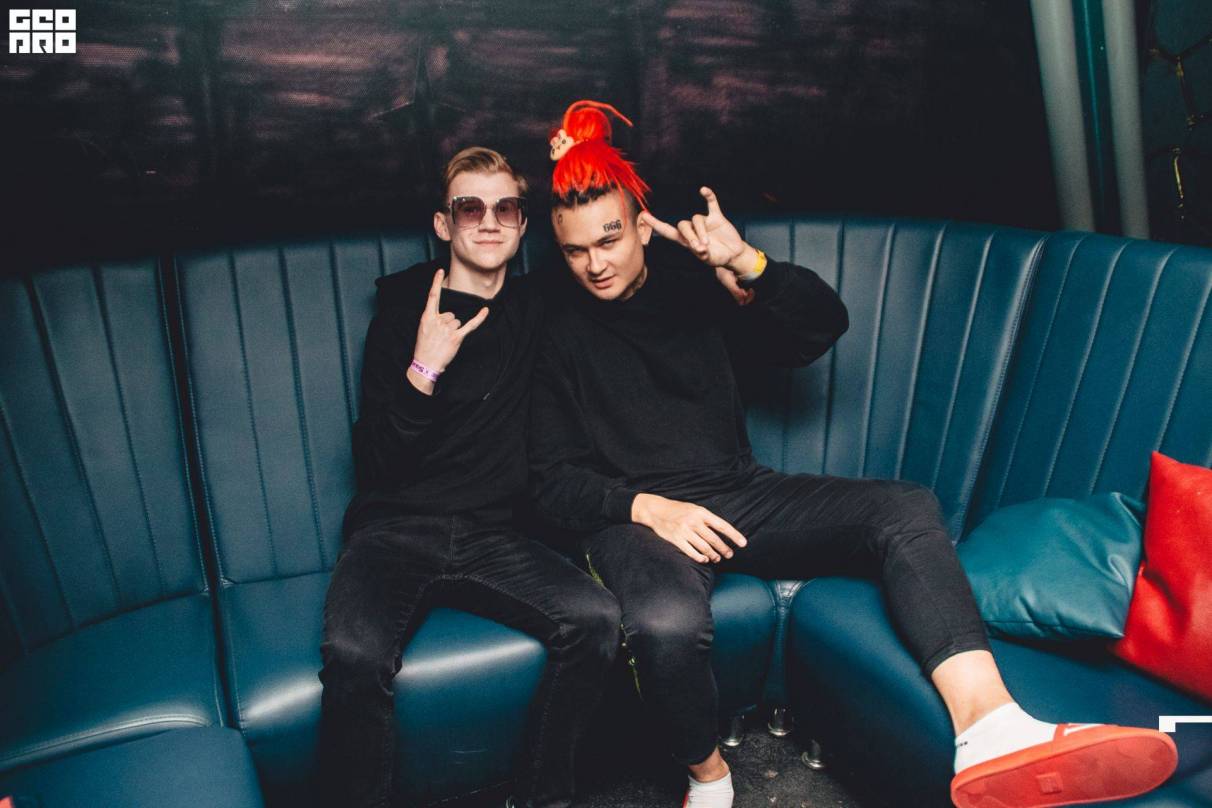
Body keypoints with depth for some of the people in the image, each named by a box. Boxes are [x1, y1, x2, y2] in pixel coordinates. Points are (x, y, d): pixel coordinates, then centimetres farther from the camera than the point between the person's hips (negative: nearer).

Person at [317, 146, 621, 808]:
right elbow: (380, 466, -3)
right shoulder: (402, 312, 1)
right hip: (395, 530, -2)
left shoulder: (536, 310, 10)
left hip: (491, 536, 3)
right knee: (355, 655, -32)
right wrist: (424, 370, -19)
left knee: (595, 618, -23)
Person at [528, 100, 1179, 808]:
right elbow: (551, 477, 1)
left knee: (907, 509, -20)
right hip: (634, 517, -3)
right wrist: (644, 507, -15)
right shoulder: (558, 336, 4)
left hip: (738, 493, 4)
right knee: (667, 624, -38)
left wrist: (745, 263, -11)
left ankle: (989, 726, -37)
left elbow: (825, 323, 6)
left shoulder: (694, 290, 12)